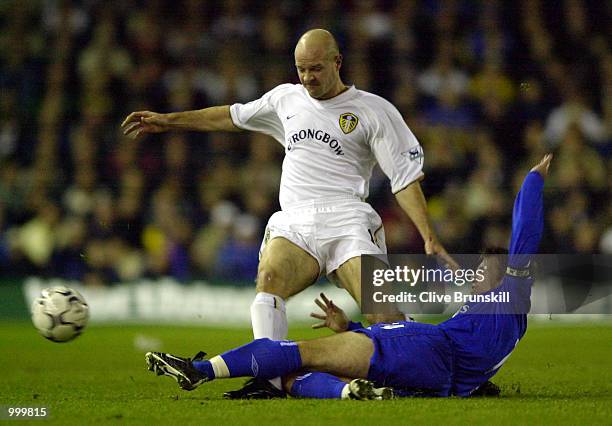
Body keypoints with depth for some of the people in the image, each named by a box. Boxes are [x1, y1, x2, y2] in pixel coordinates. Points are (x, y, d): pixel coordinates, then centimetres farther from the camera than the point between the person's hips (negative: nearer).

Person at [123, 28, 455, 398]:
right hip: (293, 222, 3)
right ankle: (270, 379, -36)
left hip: (346, 222, -3)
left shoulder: (374, 110, 6)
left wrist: (429, 239, -6)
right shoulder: (287, 99, 20)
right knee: (269, 281, -27)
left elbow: (405, 177, 2)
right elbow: (233, 117, 35)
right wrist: (168, 121, 36)